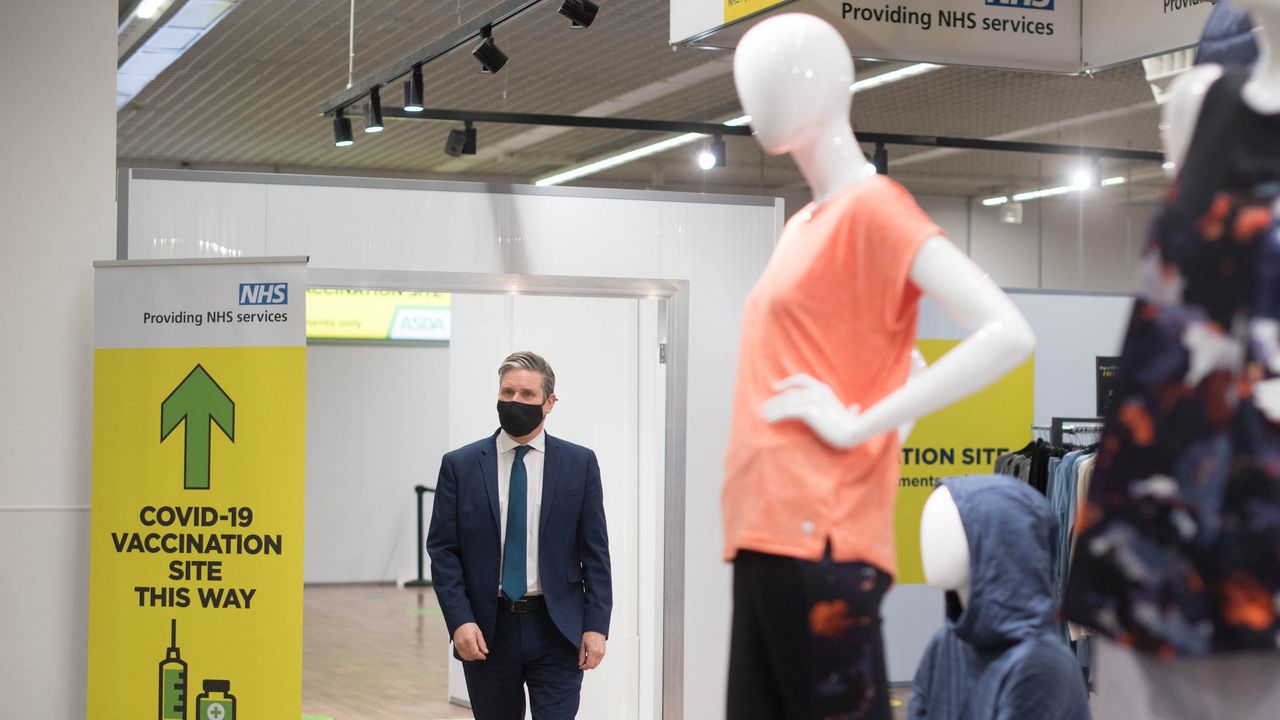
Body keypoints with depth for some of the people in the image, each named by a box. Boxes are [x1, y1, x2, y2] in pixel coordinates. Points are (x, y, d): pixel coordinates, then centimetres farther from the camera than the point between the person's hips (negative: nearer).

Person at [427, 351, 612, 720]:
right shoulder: (460, 465, 2)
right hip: (486, 632, 1)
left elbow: (595, 551, 3)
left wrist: (596, 626, -4)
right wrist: (460, 621, -10)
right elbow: (442, 549, 0)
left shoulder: (579, 463, 3)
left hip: (556, 630, -1)